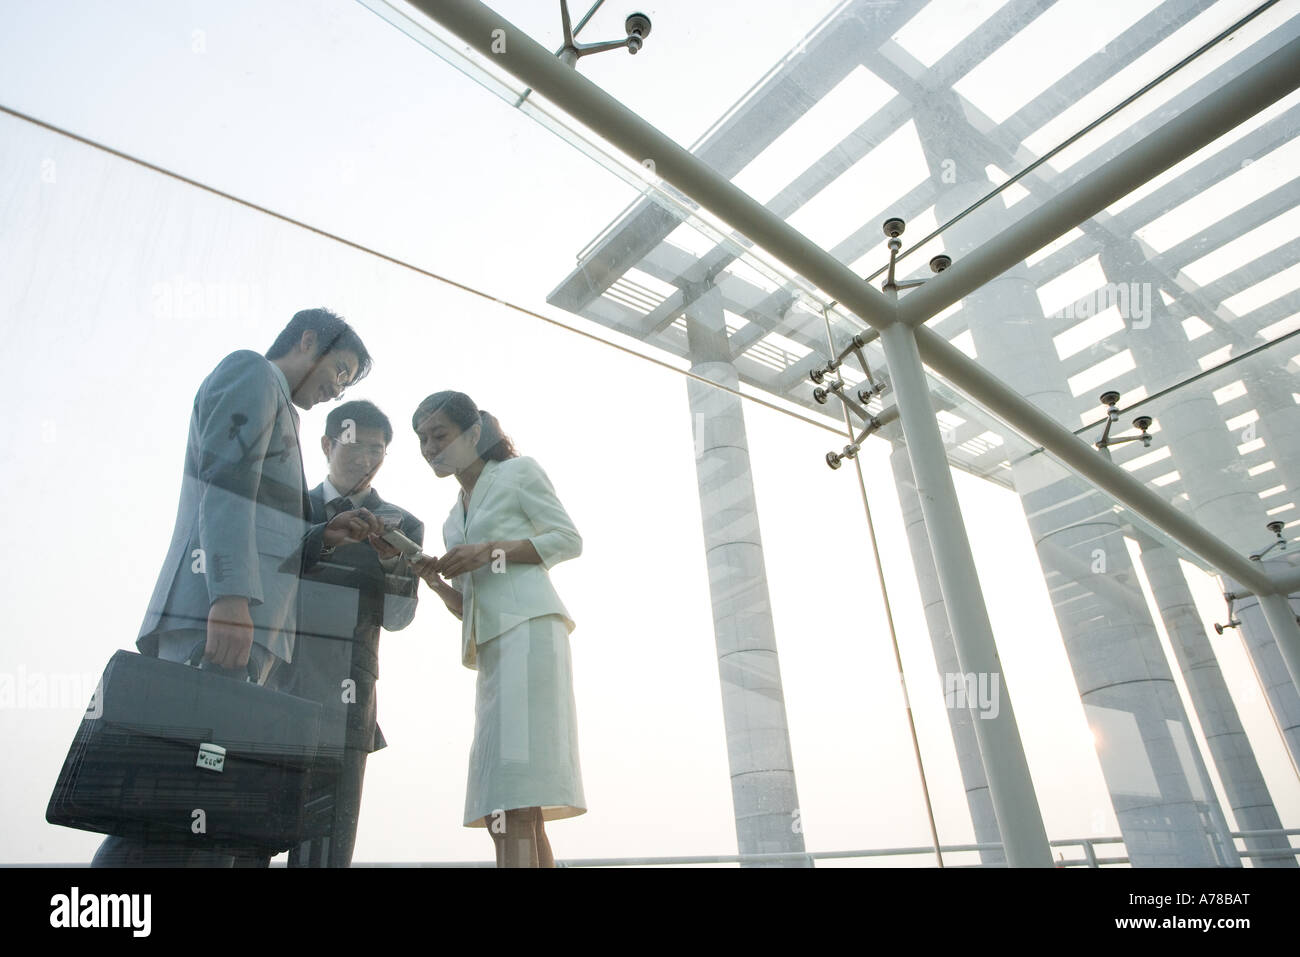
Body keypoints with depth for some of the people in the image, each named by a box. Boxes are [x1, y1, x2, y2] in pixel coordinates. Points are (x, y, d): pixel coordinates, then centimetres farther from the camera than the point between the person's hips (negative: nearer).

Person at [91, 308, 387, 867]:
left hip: (250, 626, 10)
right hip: (222, 613, -10)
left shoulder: (274, 413, 33)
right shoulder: (251, 371, 6)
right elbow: (225, 480, -12)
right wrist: (231, 595, -22)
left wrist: (324, 537, 11)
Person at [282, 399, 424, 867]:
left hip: (339, 692, -1)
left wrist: (391, 558, -13)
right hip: (267, 675, 1)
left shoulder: (401, 526, 12)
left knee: (327, 842, -5)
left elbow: (397, 618, 4)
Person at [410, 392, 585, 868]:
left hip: (529, 627, -8)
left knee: (514, 797, -17)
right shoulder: (454, 519, 26)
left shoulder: (518, 471, 9)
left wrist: (491, 552, -9)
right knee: (508, 811, 3)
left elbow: (570, 540, 0)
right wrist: (433, 580, 4)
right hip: (490, 648, 8)